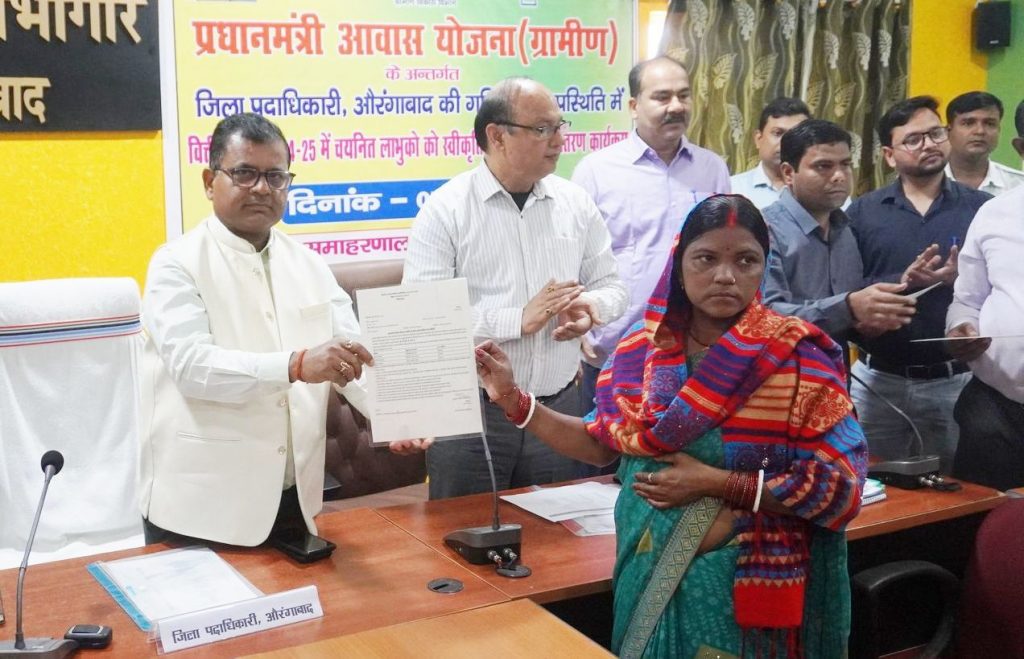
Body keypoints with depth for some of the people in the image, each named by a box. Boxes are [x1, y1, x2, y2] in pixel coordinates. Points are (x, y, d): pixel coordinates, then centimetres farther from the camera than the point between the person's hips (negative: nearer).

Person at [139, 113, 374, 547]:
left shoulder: (310, 266, 9)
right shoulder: (178, 264, -6)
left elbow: (355, 355, 1)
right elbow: (191, 363, -21)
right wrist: (297, 365, -34)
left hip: (294, 499, 5)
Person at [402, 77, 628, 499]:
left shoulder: (576, 203, 6)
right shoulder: (445, 210, -8)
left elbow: (612, 286, 15)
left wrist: (590, 305, -9)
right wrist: (518, 320, -21)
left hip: (559, 406, 4)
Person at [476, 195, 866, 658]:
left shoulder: (796, 357, -13)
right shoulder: (643, 349, -2)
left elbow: (839, 483, -14)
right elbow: (603, 442, 7)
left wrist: (718, 484, -20)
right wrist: (513, 399, -1)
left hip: (743, 585, -3)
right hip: (650, 576, 4)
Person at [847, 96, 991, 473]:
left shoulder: (982, 209, 2)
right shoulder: (862, 212, 2)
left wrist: (962, 279, -20)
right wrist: (901, 282, -21)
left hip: (957, 381, 0)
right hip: (879, 381, 0)